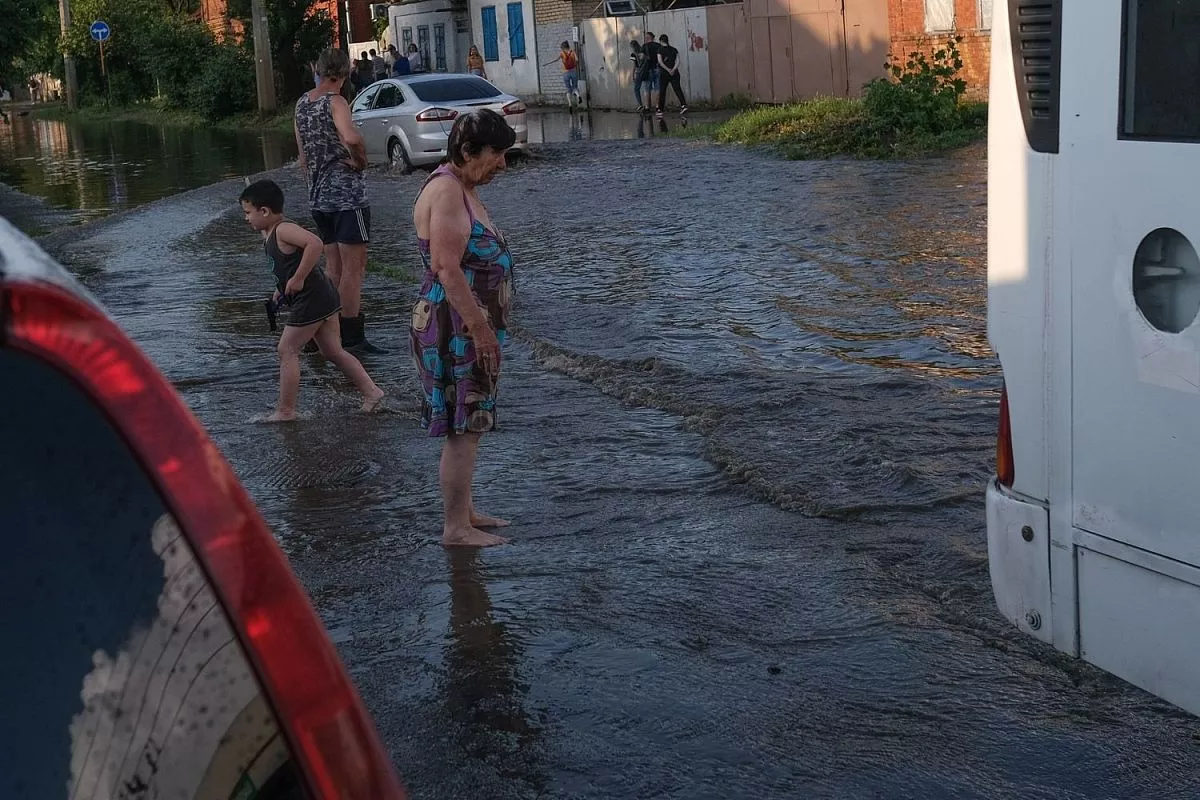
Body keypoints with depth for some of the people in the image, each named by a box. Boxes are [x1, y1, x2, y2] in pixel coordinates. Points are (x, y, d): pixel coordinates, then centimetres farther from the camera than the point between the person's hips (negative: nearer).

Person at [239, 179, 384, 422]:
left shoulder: (283, 230, -16)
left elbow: (314, 243, -32)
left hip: (310, 300, -10)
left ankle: (285, 410, 5)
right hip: (323, 298, 10)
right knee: (334, 352, 14)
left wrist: (297, 279, -28)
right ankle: (371, 392, 14)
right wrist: (282, 289, 16)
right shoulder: (271, 234, 15)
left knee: (287, 350, -1)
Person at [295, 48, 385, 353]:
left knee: (334, 267, 16)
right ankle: (352, 338, -4)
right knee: (354, 268, -4)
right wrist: (361, 161, -16)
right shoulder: (335, 103, -13)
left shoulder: (302, 103, 11)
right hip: (347, 194, -8)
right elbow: (351, 138, -34)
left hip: (318, 196, 8)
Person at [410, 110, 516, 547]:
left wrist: (484, 327, 22)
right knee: (463, 429, -4)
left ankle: (464, 511, 29)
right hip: (454, 329, -10)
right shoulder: (446, 190, -18)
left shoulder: (462, 188, 14)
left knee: (468, 426, 18)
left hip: (466, 329, 10)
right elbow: (447, 269, -25)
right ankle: (456, 528, 3)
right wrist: (481, 328, -23)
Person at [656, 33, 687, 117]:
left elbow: (660, 62, -13)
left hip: (664, 73, -3)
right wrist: (673, 70, -11)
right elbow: (678, 61, -1)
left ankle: (660, 110, 9)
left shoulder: (660, 50, -2)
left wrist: (668, 70, -14)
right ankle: (684, 105, -22)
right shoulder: (674, 50, 10)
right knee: (678, 89, -3)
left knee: (662, 91, 6)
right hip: (675, 73, 3)